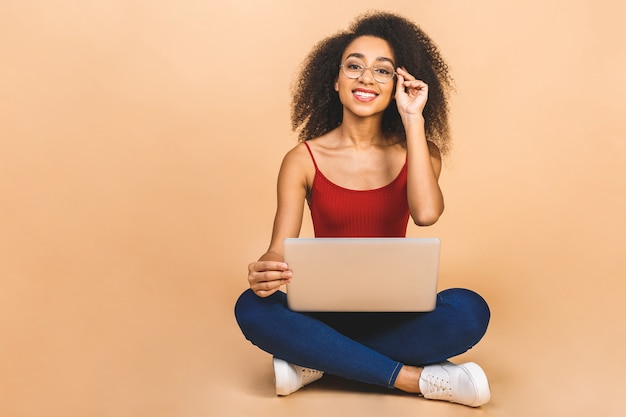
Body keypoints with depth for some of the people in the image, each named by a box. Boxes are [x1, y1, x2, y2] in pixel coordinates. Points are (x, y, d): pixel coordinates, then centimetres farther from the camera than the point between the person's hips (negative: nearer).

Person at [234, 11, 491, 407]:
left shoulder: (416, 151, 1)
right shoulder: (304, 160, -3)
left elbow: (426, 213, -22)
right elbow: (279, 248, -9)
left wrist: (413, 120, -16)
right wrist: (263, 271, -34)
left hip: (395, 311, 0)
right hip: (326, 310, 0)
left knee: (469, 310, -29)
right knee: (252, 309, -30)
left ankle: (318, 361, -20)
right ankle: (415, 378, -25)